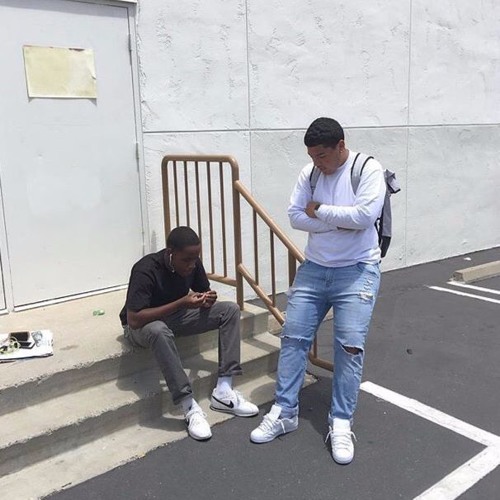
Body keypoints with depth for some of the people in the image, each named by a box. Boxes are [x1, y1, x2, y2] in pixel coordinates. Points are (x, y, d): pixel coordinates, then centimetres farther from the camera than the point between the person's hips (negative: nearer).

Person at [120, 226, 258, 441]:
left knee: (230, 310, -12)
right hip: (142, 324, -6)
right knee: (159, 331, -43)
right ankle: (190, 407, -33)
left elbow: (203, 292, 5)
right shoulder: (145, 270, -30)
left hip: (176, 316, 6)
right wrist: (181, 303, -39)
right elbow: (134, 319, -35)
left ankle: (223, 391, -16)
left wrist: (208, 300, -22)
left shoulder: (193, 263, -12)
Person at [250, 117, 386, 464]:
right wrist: (340, 222, -14)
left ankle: (341, 424, 5)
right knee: (293, 336, 1)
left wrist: (319, 211, -13)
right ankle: (284, 413, 12)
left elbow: (366, 215, -22)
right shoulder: (309, 173, 3)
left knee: (350, 345, -9)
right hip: (314, 268, 5)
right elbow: (295, 217, -5)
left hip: (357, 271, -4)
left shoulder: (369, 170, -9)